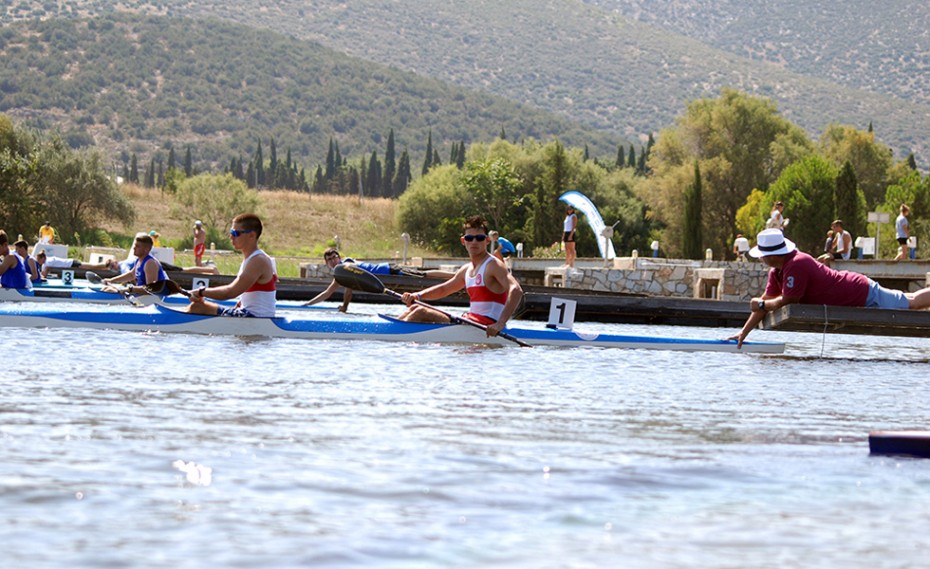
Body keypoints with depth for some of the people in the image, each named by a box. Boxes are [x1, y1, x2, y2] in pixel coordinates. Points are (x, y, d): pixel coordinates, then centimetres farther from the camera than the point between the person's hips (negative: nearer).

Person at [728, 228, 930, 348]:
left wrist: (761, 304, -11)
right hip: (857, 291, 8)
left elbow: (786, 301, -28)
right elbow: (766, 299, 4)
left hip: (864, 295, -8)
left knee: (912, 302, 3)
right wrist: (744, 332, 2)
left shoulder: (796, 265, -31)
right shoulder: (777, 270, -1)